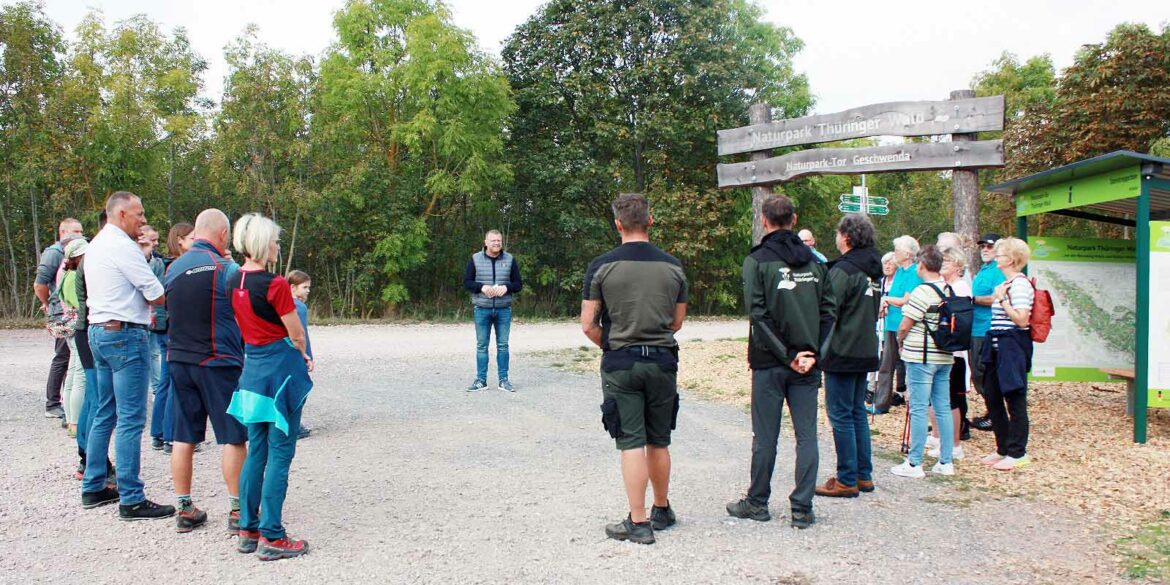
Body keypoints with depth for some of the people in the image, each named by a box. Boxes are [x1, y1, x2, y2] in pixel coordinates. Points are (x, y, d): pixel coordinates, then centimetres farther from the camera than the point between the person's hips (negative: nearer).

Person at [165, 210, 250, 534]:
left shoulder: (173, 268, 7)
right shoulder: (226, 268, -12)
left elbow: (170, 309, 17)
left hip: (179, 360, 6)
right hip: (218, 362, -6)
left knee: (184, 438, 10)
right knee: (233, 437, 2)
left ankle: (185, 510, 16)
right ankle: (238, 510, 5)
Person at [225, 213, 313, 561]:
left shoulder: (233, 282, 5)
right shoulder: (274, 284, -16)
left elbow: (241, 327, 13)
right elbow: (296, 334, -9)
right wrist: (303, 356, 14)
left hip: (251, 366, 7)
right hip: (281, 366, -7)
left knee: (256, 450, 15)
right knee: (280, 452, -1)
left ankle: (247, 530, 20)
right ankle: (271, 537, 2)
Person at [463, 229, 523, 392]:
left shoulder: (510, 259, 4)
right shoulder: (475, 259, 2)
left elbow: (518, 284, 5)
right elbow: (466, 282, 1)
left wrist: (506, 287, -15)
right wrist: (482, 287, -16)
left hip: (504, 310, 1)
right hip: (482, 309, -1)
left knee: (502, 345, 6)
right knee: (481, 345, 4)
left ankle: (504, 380, 13)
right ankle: (481, 380, 11)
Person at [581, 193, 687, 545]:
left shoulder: (602, 267, -7)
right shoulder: (673, 266, 2)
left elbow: (588, 324, -6)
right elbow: (677, 322, 10)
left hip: (620, 363, -3)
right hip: (662, 361, 3)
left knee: (631, 443, 0)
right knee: (659, 442, 15)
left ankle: (638, 523, 2)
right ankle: (662, 510, 29)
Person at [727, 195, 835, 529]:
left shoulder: (757, 261, -6)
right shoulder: (814, 261, 7)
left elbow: (759, 314, -13)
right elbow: (829, 310, 3)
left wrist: (787, 356, -10)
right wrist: (814, 353, -2)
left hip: (770, 363, -3)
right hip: (808, 364, 3)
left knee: (765, 437, 6)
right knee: (806, 436, 6)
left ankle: (757, 503, 19)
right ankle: (802, 509, 8)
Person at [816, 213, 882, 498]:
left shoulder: (844, 269, -16)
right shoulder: (873, 270, 11)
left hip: (842, 353, -9)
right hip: (866, 351, 9)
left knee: (841, 416, -2)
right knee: (858, 413, 16)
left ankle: (847, 480, 2)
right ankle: (864, 475, 21)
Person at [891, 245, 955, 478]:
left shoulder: (922, 291, -15)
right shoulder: (949, 290, 8)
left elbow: (904, 327, -13)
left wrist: (900, 342, 7)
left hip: (920, 357, -7)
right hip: (945, 356, 7)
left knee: (918, 409, -3)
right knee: (943, 407, 11)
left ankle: (914, 464, 1)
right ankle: (946, 462, 16)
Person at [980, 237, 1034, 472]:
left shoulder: (1020, 284, -13)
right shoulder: (1006, 283, 16)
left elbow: (1021, 320, -21)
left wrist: (1002, 299, -17)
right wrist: (998, 297, 11)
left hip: (1012, 346, -10)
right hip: (998, 346, 10)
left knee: (1014, 399, -2)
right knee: (992, 396, 13)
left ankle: (1017, 453, 7)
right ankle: (1003, 448, 24)